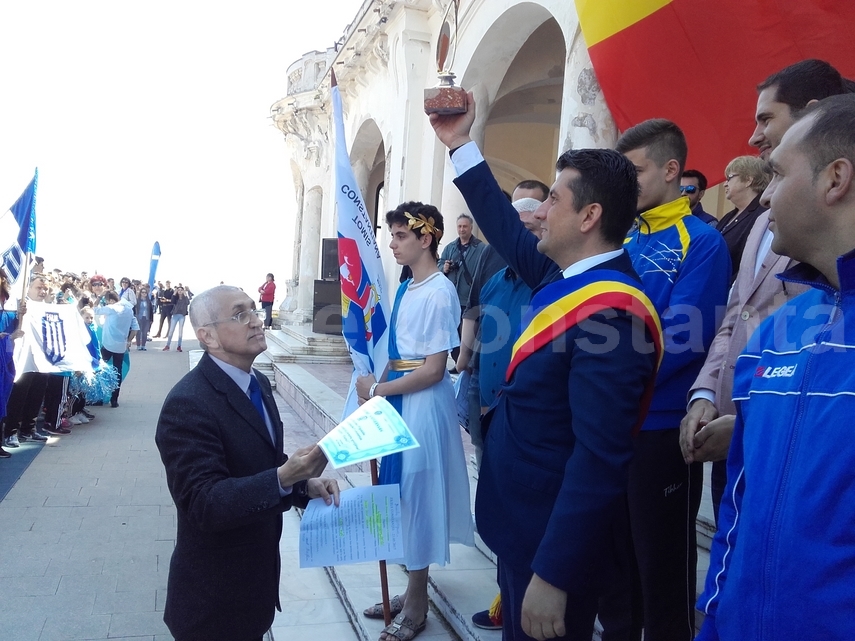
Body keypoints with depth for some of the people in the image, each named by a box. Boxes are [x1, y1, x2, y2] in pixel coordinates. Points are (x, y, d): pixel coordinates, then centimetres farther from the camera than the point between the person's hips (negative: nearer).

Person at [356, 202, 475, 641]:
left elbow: (433, 370, -19)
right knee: (402, 495, 16)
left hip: (423, 404, -8)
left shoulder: (439, 292, -17)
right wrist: (377, 387, 0)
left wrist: (377, 390, -13)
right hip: (399, 400, 8)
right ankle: (412, 592, 34)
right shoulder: (407, 289, 9)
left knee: (417, 495, 4)